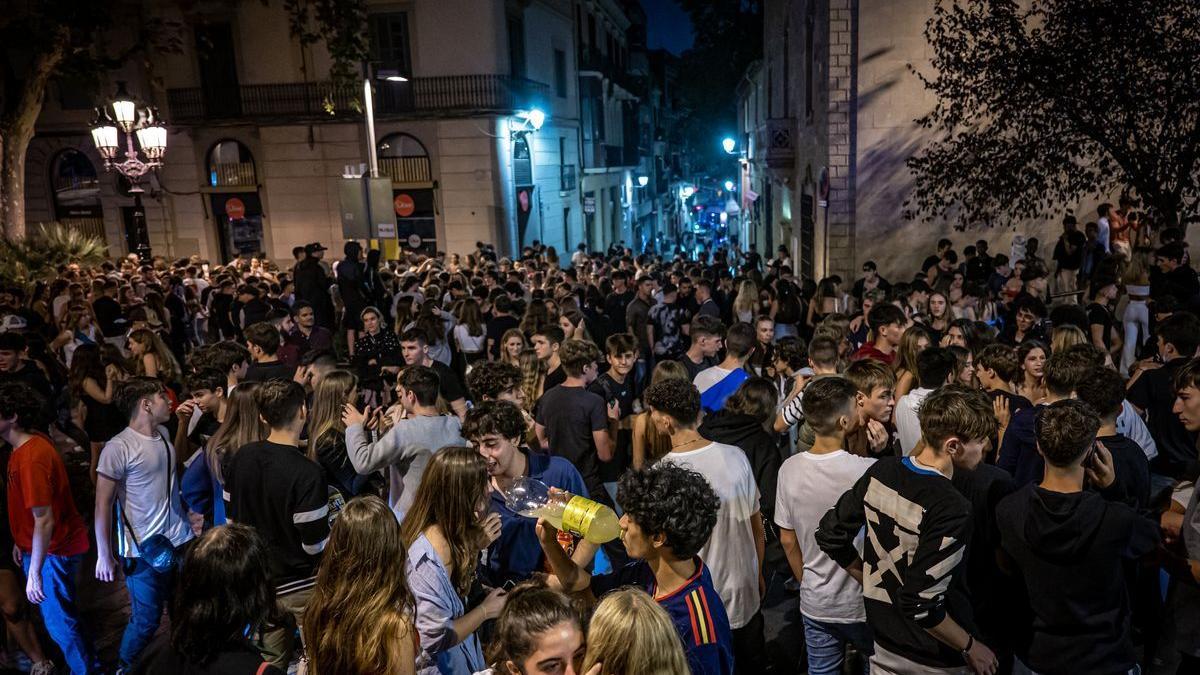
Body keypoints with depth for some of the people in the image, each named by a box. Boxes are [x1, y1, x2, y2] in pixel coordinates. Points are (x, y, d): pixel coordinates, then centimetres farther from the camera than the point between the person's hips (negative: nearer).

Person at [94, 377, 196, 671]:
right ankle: (124, 667, 33)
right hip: (145, 551, -6)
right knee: (146, 621, 8)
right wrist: (103, 555, -9)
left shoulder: (163, 433, 6)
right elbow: (103, 504, -11)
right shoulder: (117, 448, -15)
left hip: (181, 541, 6)